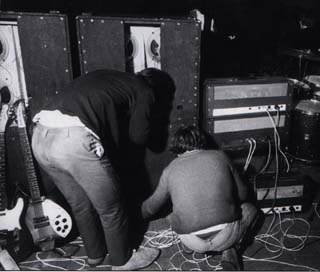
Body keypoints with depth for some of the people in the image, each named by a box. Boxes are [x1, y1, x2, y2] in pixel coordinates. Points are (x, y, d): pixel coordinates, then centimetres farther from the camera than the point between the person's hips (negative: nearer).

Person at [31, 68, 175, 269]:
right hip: (75, 139, -8)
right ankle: (122, 260, 37)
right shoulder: (144, 92, 10)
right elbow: (139, 137, 11)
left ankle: (95, 254, 46)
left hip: (40, 135, 8)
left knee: (80, 204, 26)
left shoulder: (107, 76, 29)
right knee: (111, 208, 15)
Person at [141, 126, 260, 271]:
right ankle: (229, 251, 9)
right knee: (250, 209, 26)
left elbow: (152, 206, 20)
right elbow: (242, 194, 13)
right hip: (225, 236, -2)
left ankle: (188, 245, 14)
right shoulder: (219, 156, 6)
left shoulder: (170, 169, 7)